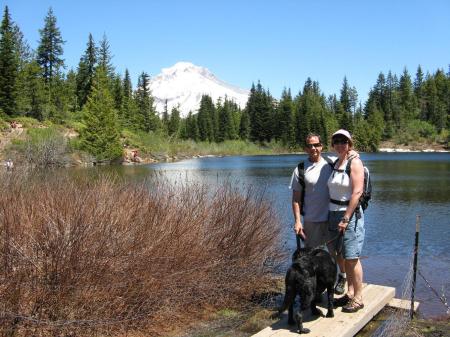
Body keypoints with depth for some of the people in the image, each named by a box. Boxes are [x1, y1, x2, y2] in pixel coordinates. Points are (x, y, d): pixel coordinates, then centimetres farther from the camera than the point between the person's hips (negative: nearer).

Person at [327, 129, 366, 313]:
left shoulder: (354, 162, -10)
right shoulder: (335, 164, 11)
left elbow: (357, 192, -17)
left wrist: (346, 218, -18)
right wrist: (334, 216, 10)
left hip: (350, 215, -7)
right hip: (334, 214, 7)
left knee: (352, 258, -2)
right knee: (344, 257, 13)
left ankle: (358, 298, 9)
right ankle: (350, 293, 25)